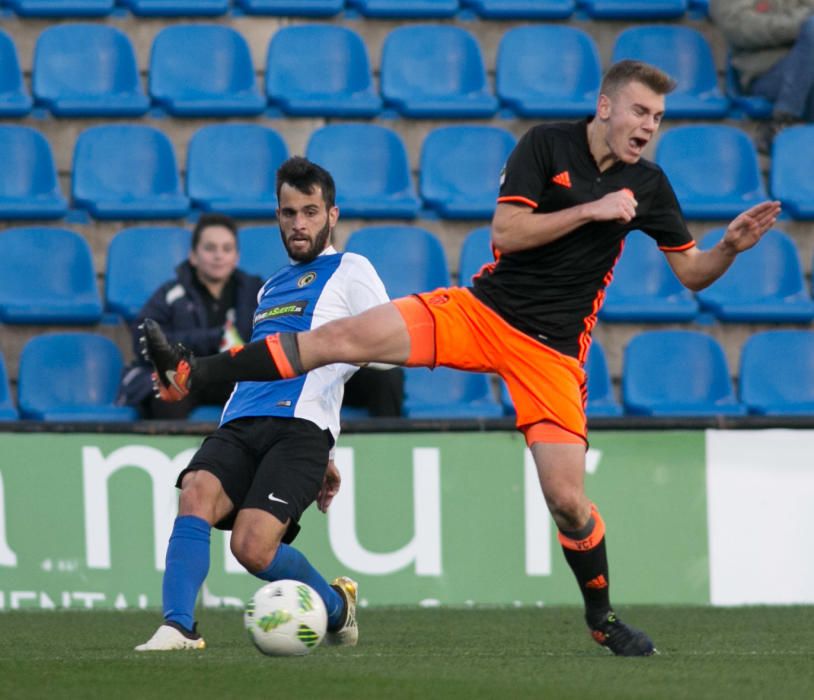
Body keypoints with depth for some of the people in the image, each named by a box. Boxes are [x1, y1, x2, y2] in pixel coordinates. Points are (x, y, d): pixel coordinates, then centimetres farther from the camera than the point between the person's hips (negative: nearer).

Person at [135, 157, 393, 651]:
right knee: (197, 494, -26)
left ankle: (337, 606, 9)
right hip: (240, 425, 6)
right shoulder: (272, 286, 30)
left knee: (253, 546, -20)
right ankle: (178, 628, -35)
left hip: (301, 425, -6)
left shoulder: (349, 271, 9)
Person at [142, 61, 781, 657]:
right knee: (345, 337, -17)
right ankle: (190, 375, -13)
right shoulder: (548, 145, -4)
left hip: (553, 349, 1)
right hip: (483, 309, -1)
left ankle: (604, 618, 13)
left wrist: (730, 247, -11)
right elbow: (506, 229, -13)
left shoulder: (649, 184, 4)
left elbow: (691, 272, 9)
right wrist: (590, 210, -18)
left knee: (566, 497, -10)